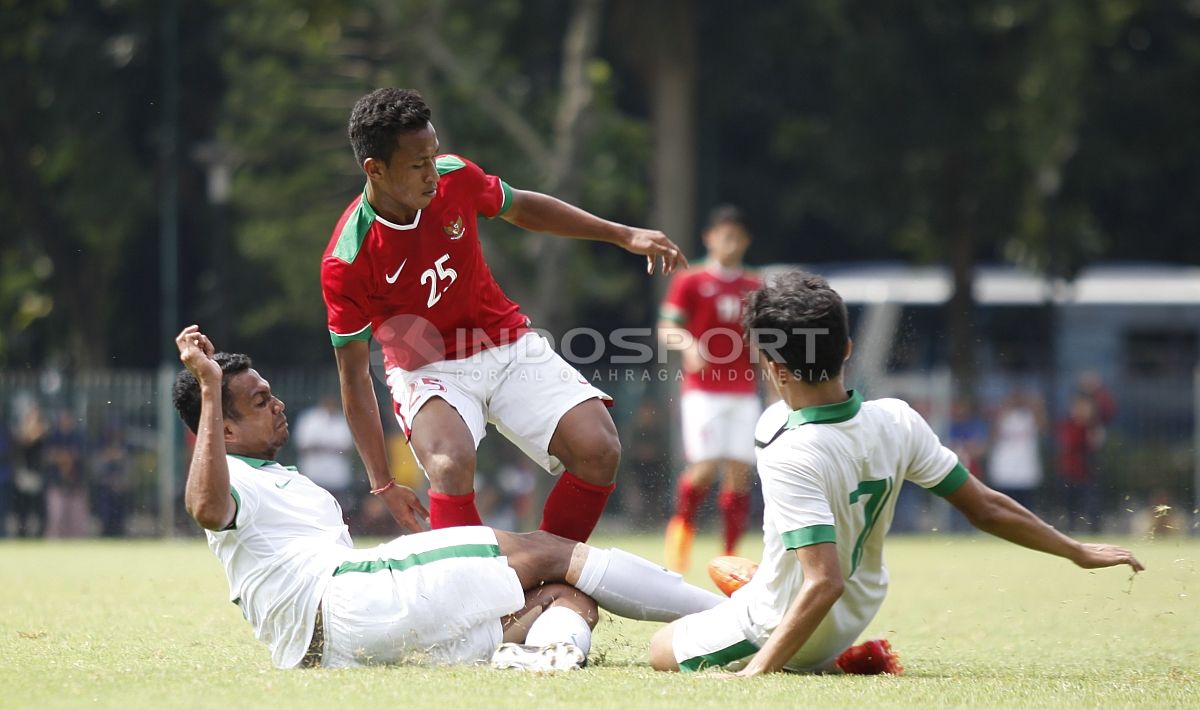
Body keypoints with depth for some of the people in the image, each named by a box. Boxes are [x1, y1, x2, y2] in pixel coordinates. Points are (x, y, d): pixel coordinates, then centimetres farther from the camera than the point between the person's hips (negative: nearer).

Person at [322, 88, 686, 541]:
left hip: (510, 346, 4)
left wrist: (624, 235, 11)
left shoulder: (455, 177, -12)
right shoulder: (346, 264, -23)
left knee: (599, 452, -16)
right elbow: (354, 375, -15)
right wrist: (382, 484, -14)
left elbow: (522, 207, 11)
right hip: (429, 370, -4)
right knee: (451, 466, -36)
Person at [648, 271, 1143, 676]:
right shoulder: (896, 421, -16)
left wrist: (756, 671, -36)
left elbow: (825, 583, -40)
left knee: (663, 649, 16)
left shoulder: (788, 457, -34)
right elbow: (987, 508, -9)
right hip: (853, 621, 8)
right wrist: (1078, 552, 4)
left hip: (777, 633, -8)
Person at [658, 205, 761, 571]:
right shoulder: (690, 282, 1)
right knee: (705, 468, -14)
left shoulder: (754, 288, 13)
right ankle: (682, 524, 13)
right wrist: (688, 343, -24)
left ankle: (730, 555, 3)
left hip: (744, 392, 4)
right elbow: (666, 330, -4)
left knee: (739, 472, -2)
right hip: (703, 389, -4)